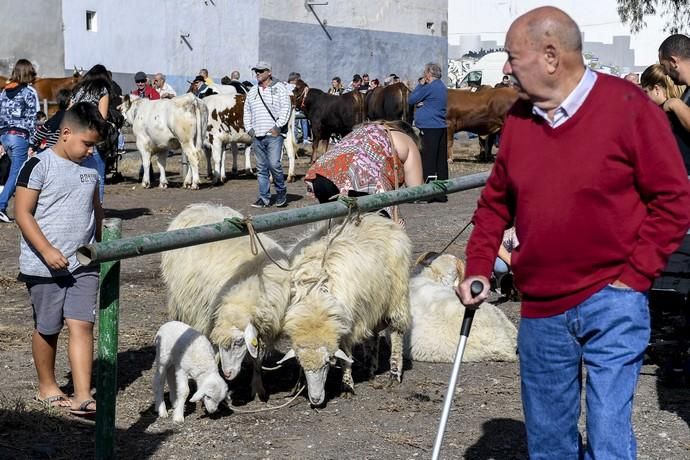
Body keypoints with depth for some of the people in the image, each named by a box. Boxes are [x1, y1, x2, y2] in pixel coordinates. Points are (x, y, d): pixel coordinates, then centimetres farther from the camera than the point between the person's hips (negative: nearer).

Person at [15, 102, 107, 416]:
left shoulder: (90, 169, 9)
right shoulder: (39, 166, -10)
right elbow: (23, 213, -13)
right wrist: (47, 251, -20)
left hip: (84, 264, 5)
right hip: (45, 266, -4)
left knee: (82, 325, -5)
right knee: (47, 329, 9)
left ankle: (83, 397, -7)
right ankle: (47, 387, 28)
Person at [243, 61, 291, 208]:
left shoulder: (279, 88, 2)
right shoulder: (252, 91, 18)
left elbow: (286, 108, -5)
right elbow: (247, 111, 22)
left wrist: (277, 126, -12)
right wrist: (249, 129, 9)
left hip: (274, 134, -5)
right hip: (257, 135, 5)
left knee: (274, 164, -13)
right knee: (261, 168, 5)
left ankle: (281, 192, 7)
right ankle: (264, 198, 9)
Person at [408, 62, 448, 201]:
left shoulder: (429, 88, -12)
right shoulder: (442, 87, 16)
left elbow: (410, 100, -4)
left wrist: (420, 85, 4)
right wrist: (422, 103, 2)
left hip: (429, 127, -8)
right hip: (441, 127, 8)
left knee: (427, 160, -6)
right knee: (441, 160, 8)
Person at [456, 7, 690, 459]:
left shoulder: (628, 107, -9)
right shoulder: (519, 119, 6)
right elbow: (496, 202, 16)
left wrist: (634, 276, -12)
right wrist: (478, 268, 3)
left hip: (610, 303, -5)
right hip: (541, 308, 5)